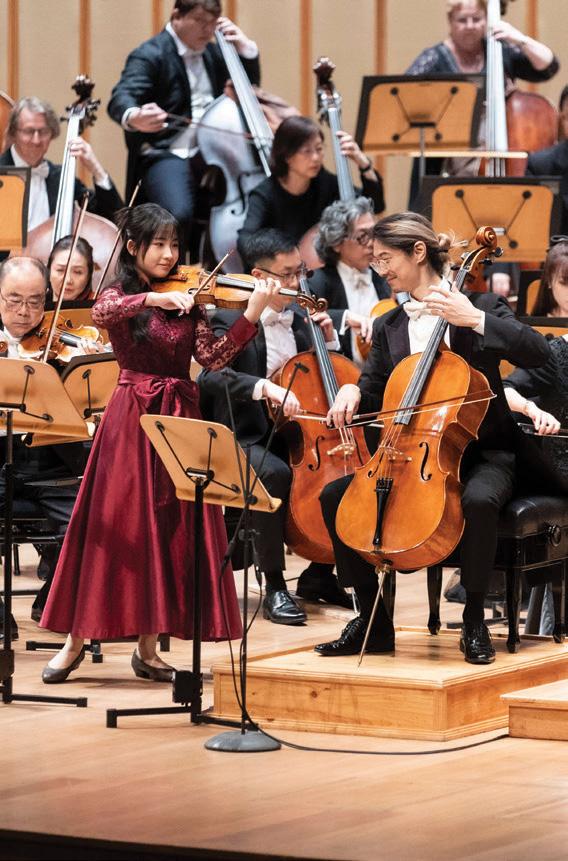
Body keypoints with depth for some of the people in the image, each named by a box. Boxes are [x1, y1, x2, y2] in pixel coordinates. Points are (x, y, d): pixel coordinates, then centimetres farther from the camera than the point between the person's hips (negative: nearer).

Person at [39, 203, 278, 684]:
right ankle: (75, 642, 4)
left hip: (180, 420, 3)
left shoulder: (186, 300, 9)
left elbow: (211, 357, -2)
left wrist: (252, 315, -13)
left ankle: (148, 648, 10)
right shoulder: (120, 297, 2)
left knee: (169, 530, 3)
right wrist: (153, 298, -33)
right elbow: (101, 314, -22)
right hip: (132, 421, -3)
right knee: (114, 527, -4)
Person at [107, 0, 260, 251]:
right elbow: (121, 98, -22)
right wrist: (134, 118, -47)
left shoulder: (211, 53, 17)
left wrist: (245, 47, 9)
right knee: (179, 214, -34)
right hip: (167, 155, -7)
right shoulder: (150, 55, -6)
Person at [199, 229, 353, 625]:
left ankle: (319, 575, 2)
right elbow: (211, 376, -24)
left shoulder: (302, 322, 14)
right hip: (247, 440, -6)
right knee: (276, 474, -37)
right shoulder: (231, 321, -5)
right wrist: (265, 387, -38)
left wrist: (328, 339, 4)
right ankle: (275, 586, -26)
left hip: (293, 438, 6)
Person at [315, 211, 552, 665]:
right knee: (335, 495, -13)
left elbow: (538, 353, -17)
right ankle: (373, 621, -6)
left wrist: (475, 319, -25)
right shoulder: (388, 327, 13)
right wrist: (353, 393, -7)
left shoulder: (480, 305, -3)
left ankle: (474, 621, -20)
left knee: (479, 499, -39)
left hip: (482, 453, -5)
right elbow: (374, 391, 17)